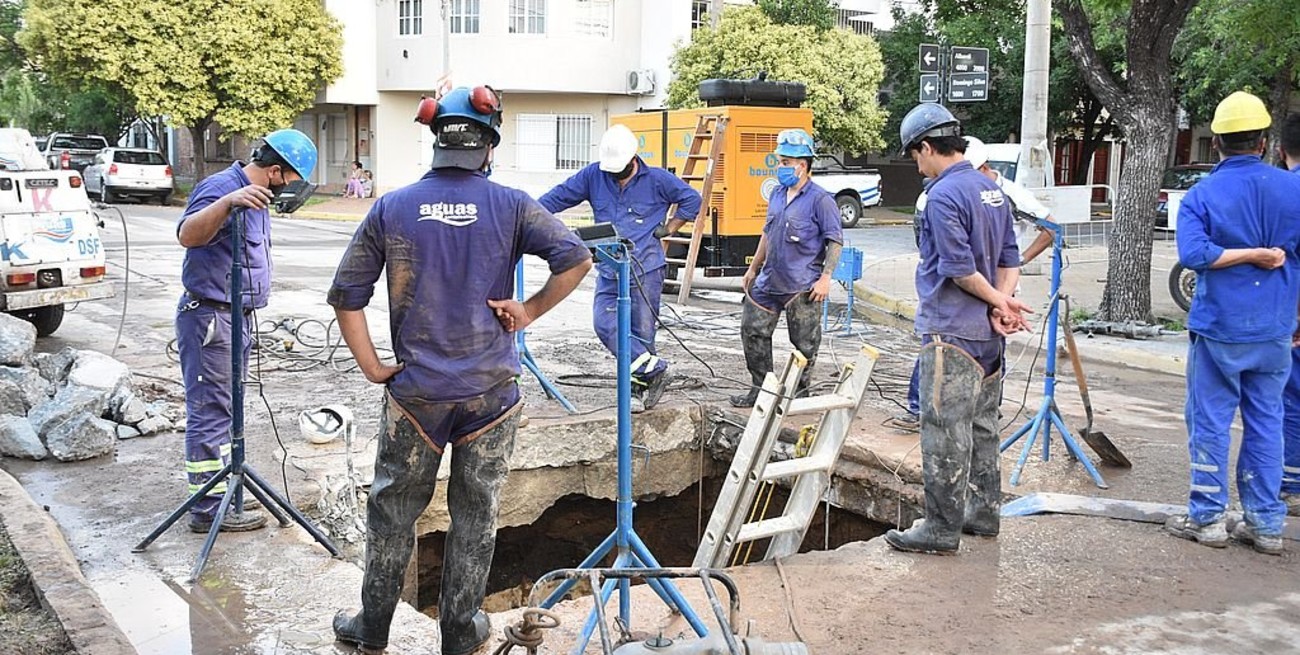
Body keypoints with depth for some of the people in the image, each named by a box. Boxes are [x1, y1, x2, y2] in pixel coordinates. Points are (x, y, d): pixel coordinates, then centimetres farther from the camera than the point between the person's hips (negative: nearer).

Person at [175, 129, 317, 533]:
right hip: (210, 316, -10)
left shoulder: (255, 198, 15)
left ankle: (224, 492, 27)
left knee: (224, 411, 17)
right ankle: (209, 508, -1)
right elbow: (187, 235, -34)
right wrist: (228, 202, -48)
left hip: (237, 317, 10)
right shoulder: (221, 187, -16)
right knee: (210, 413, -6)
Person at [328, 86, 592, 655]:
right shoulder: (510, 206, -5)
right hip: (490, 390, 0)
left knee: (393, 510, 16)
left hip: (415, 390, 1)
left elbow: (346, 295, -2)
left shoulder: (392, 208, -1)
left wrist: (372, 368, 3)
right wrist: (528, 311, -5)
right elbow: (576, 259, -15)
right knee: (475, 515, 12)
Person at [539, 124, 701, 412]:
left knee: (642, 331, 1)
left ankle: (639, 388, 16)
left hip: (646, 270, -3)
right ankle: (653, 369, -7)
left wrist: (668, 229, 4)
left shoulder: (656, 179, 0)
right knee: (604, 323, -15)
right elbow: (559, 196, 6)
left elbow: (691, 199, 10)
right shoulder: (594, 175, 5)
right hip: (609, 269, 3)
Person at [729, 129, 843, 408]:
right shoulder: (777, 194, 10)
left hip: (803, 286, -7)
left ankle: (800, 392, 19)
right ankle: (760, 389, 21)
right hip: (769, 281, 7)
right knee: (753, 331, 8)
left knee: (805, 342, 3)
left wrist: (826, 277, -17)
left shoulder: (820, 199, -11)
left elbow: (836, 240, -11)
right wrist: (753, 268, 22)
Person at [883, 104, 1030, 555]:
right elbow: (1010, 260, 11)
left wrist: (1000, 302, -7)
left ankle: (942, 528, 3)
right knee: (982, 425, 17)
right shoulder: (992, 190, 12)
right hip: (988, 333, 9)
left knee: (945, 431, -3)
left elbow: (959, 268, -20)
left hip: (951, 333, -9)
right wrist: (1002, 305, -3)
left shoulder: (943, 195, -16)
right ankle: (984, 513, 28)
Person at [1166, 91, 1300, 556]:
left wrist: (1253, 254, -14)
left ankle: (1207, 518, 12)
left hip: (1217, 330, -2)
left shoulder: (1201, 195, -7)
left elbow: (1192, 252, -23)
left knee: (1210, 423, 6)